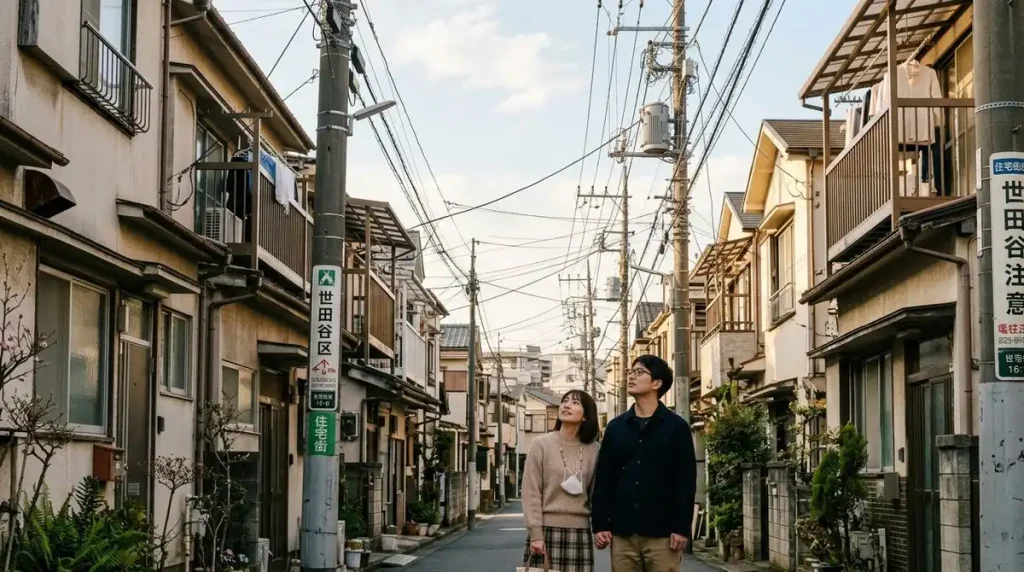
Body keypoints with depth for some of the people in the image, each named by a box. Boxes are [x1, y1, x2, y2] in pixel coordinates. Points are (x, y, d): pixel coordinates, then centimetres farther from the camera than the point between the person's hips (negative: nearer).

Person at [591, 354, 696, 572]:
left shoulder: (676, 427, 1)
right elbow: (603, 479, 10)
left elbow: (686, 481, -3)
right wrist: (600, 524, 3)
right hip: (622, 533, 3)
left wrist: (682, 527, -10)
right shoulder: (615, 427, 12)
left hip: (662, 533, -3)